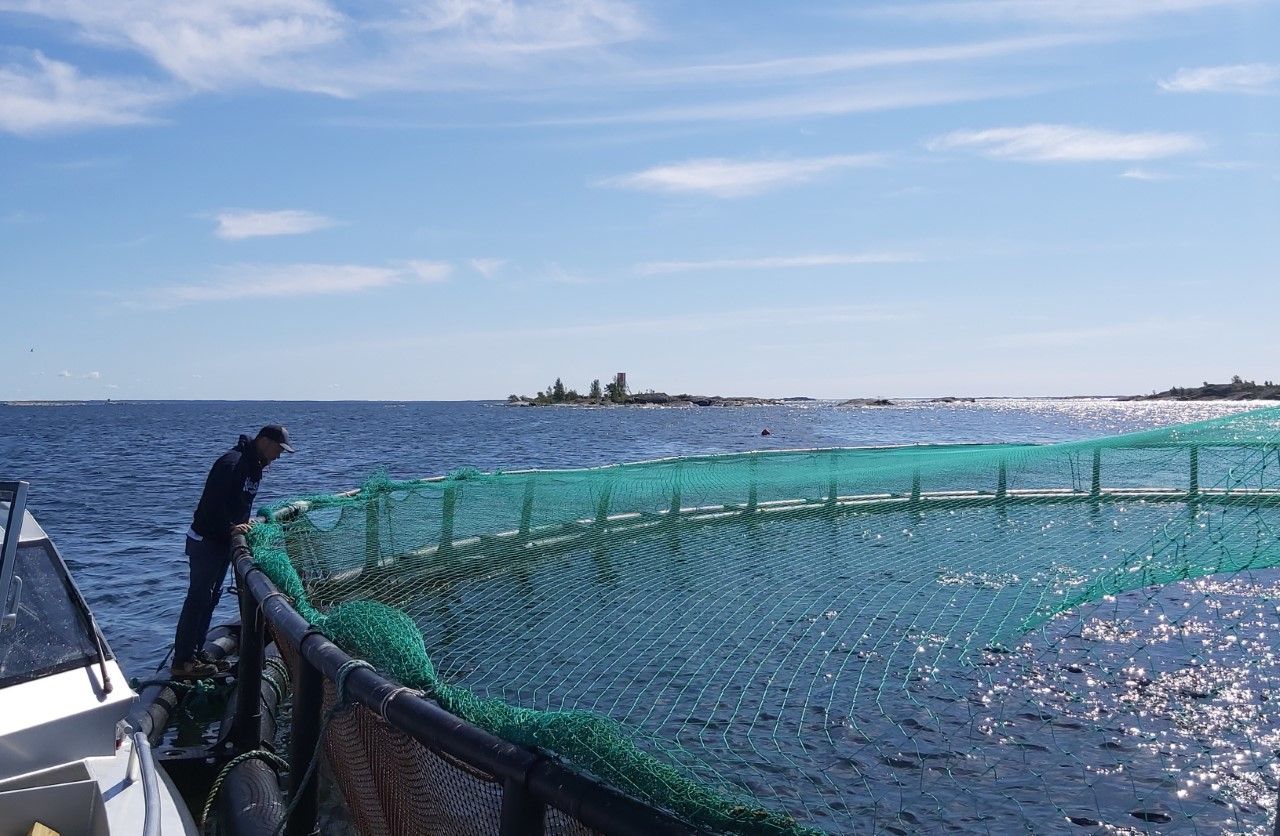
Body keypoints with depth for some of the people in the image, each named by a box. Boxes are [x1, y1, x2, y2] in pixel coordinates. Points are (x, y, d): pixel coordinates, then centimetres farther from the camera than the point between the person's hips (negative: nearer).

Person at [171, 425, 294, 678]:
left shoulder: (255, 466, 11)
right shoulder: (232, 463, -21)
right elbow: (213, 502, -27)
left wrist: (245, 523, 5)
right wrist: (231, 528, -25)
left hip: (223, 541, 10)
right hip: (205, 541, -10)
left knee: (210, 598, 14)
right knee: (198, 598, -7)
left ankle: (195, 653, 23)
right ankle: (182, 662, -2)